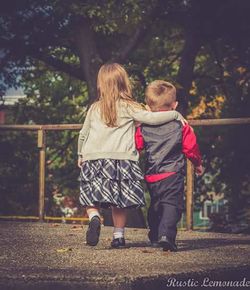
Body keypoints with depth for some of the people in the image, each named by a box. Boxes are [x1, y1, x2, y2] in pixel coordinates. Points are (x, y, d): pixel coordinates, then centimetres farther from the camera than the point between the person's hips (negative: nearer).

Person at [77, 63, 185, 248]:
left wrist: (81, 155, 37)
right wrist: (176, 114, 3)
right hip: (121, 160, -2)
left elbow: (83, 134, 21)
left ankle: (94, 217, -20)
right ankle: (118, 236, 9)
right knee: (119, 202, 8)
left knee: (91, 197, 8)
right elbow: (151, 118, -9)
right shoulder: (128, 107, 1)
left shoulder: (94, 109, 12)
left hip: (93, 158, 2)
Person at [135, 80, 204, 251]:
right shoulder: (181, 126, -3)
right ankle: (166, 234, -30)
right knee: (171, 205, -11)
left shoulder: (143, 129, 2)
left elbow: (136, 147, 9)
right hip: (173, 174, -4)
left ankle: (155, 236, 33)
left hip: (151, 176, 4)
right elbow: (191, 148, 2)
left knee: (155, 206, 21)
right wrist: (198, 164, 19)